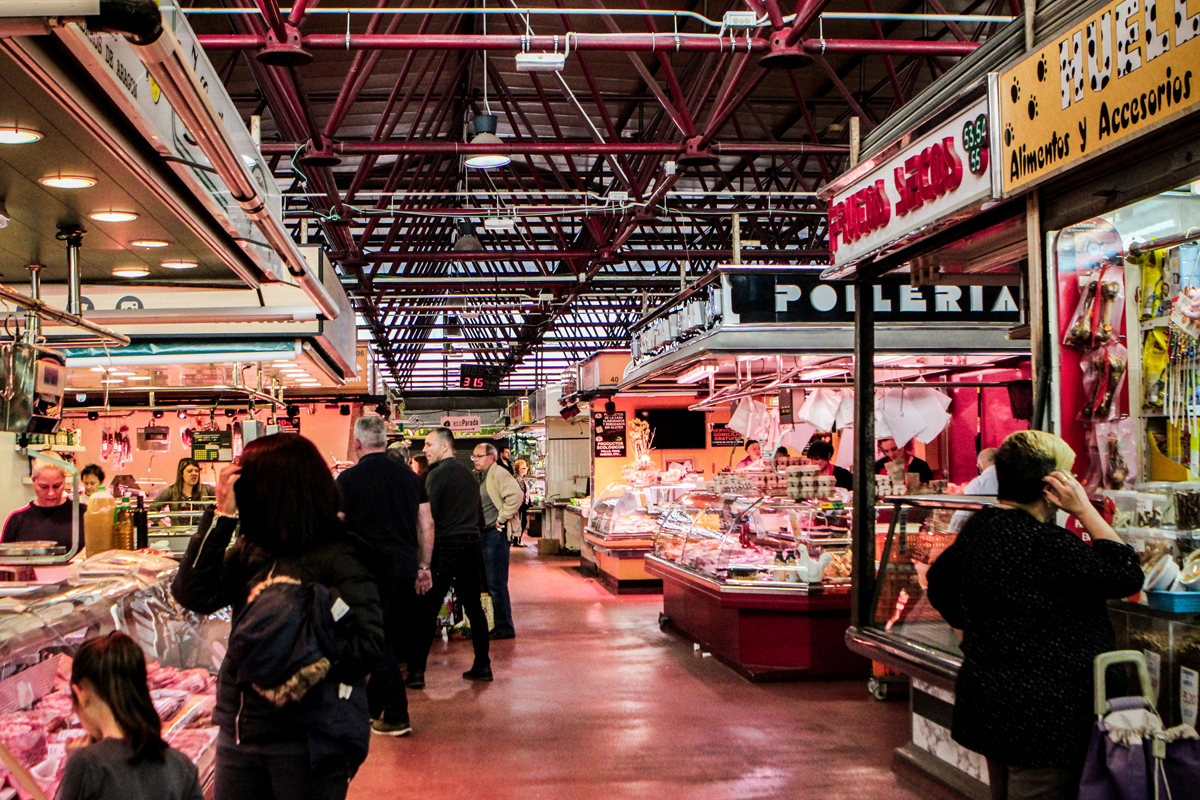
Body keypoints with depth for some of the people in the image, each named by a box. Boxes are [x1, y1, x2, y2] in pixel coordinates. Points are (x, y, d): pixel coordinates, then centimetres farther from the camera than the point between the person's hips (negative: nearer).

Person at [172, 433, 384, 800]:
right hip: (241, 726, 6)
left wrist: (296, 653, -27)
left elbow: (369, 644, -19)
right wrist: (221, 516, -8)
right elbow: (194, 595, -5)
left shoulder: (338, 558, -13)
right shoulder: (251, 549, 6)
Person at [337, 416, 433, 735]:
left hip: (371, 568, -5)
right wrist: (423, 566, 14)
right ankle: (372, 707, 27)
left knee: (379, 643, 3)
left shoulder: (348, 478, -6)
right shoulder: (409, 475, 7)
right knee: (393, 640, 15)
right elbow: (427, 524, 8)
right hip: (406, 565, 5)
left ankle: (395, 717, 2)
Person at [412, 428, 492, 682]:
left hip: (446, 546, -7)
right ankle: (482, 665, 14)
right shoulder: (468, 474, 16)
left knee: (428, 609, -3)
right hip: (471, 545, 7)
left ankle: (417, 670, -2)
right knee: (473, 606, 11)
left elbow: (428, 516, -13)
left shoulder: (437, 474, -8)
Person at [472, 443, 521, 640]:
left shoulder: (499, 474, -11)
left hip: (495, 533, -9)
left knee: (496, 583, -7)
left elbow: (516, 496, -25)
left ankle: (504, 628, 0)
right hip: (480, 533, 9)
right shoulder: (476, 476, 16)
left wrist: (502, 518, -19)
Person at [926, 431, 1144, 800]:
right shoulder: (1043, 542, -23)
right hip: (1040, 712, -10)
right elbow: (1127, 575, -17)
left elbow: (940, 581, 18)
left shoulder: (980, 526, 5)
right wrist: (1086, 511, -14)